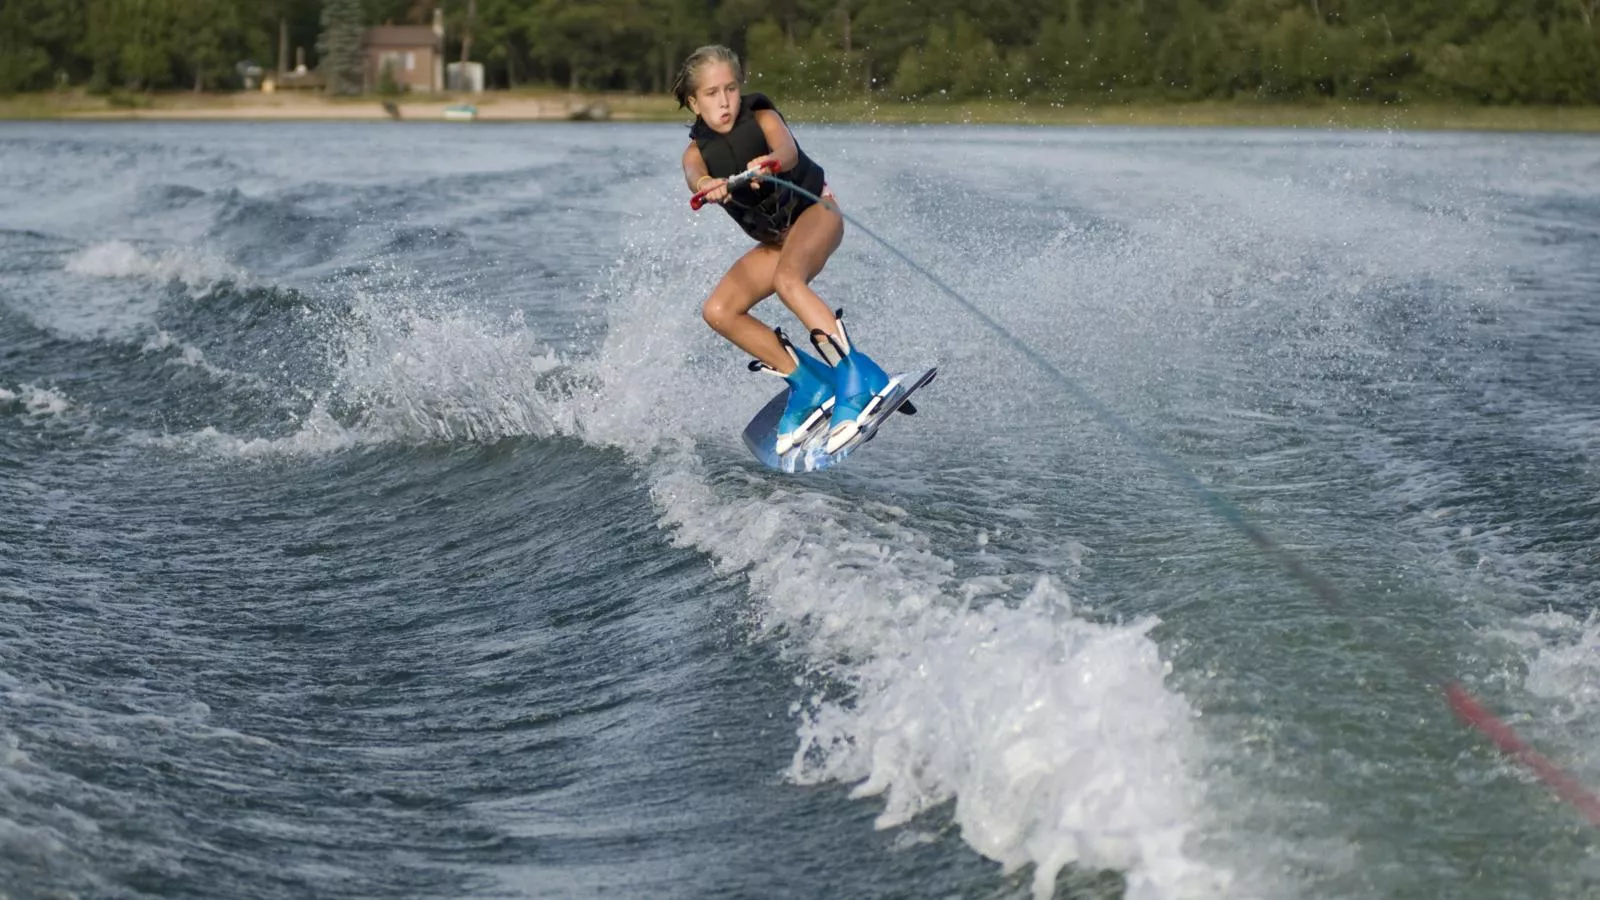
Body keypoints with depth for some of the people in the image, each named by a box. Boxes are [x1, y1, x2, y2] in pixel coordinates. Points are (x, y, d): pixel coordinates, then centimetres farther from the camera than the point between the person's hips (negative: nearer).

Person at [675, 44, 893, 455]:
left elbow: (787, 150, -35)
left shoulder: (762, 117, -13)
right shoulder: (697, 151, -4)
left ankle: (857, 376, -42)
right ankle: (808, 382, -3)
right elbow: (694, 174, -29)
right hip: (776, 238, 6)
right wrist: (708, 186, -55)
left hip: (815, 210, -6)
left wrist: (769, 163, -61)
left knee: (786, 278, -35)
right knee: (718, 312, -9)